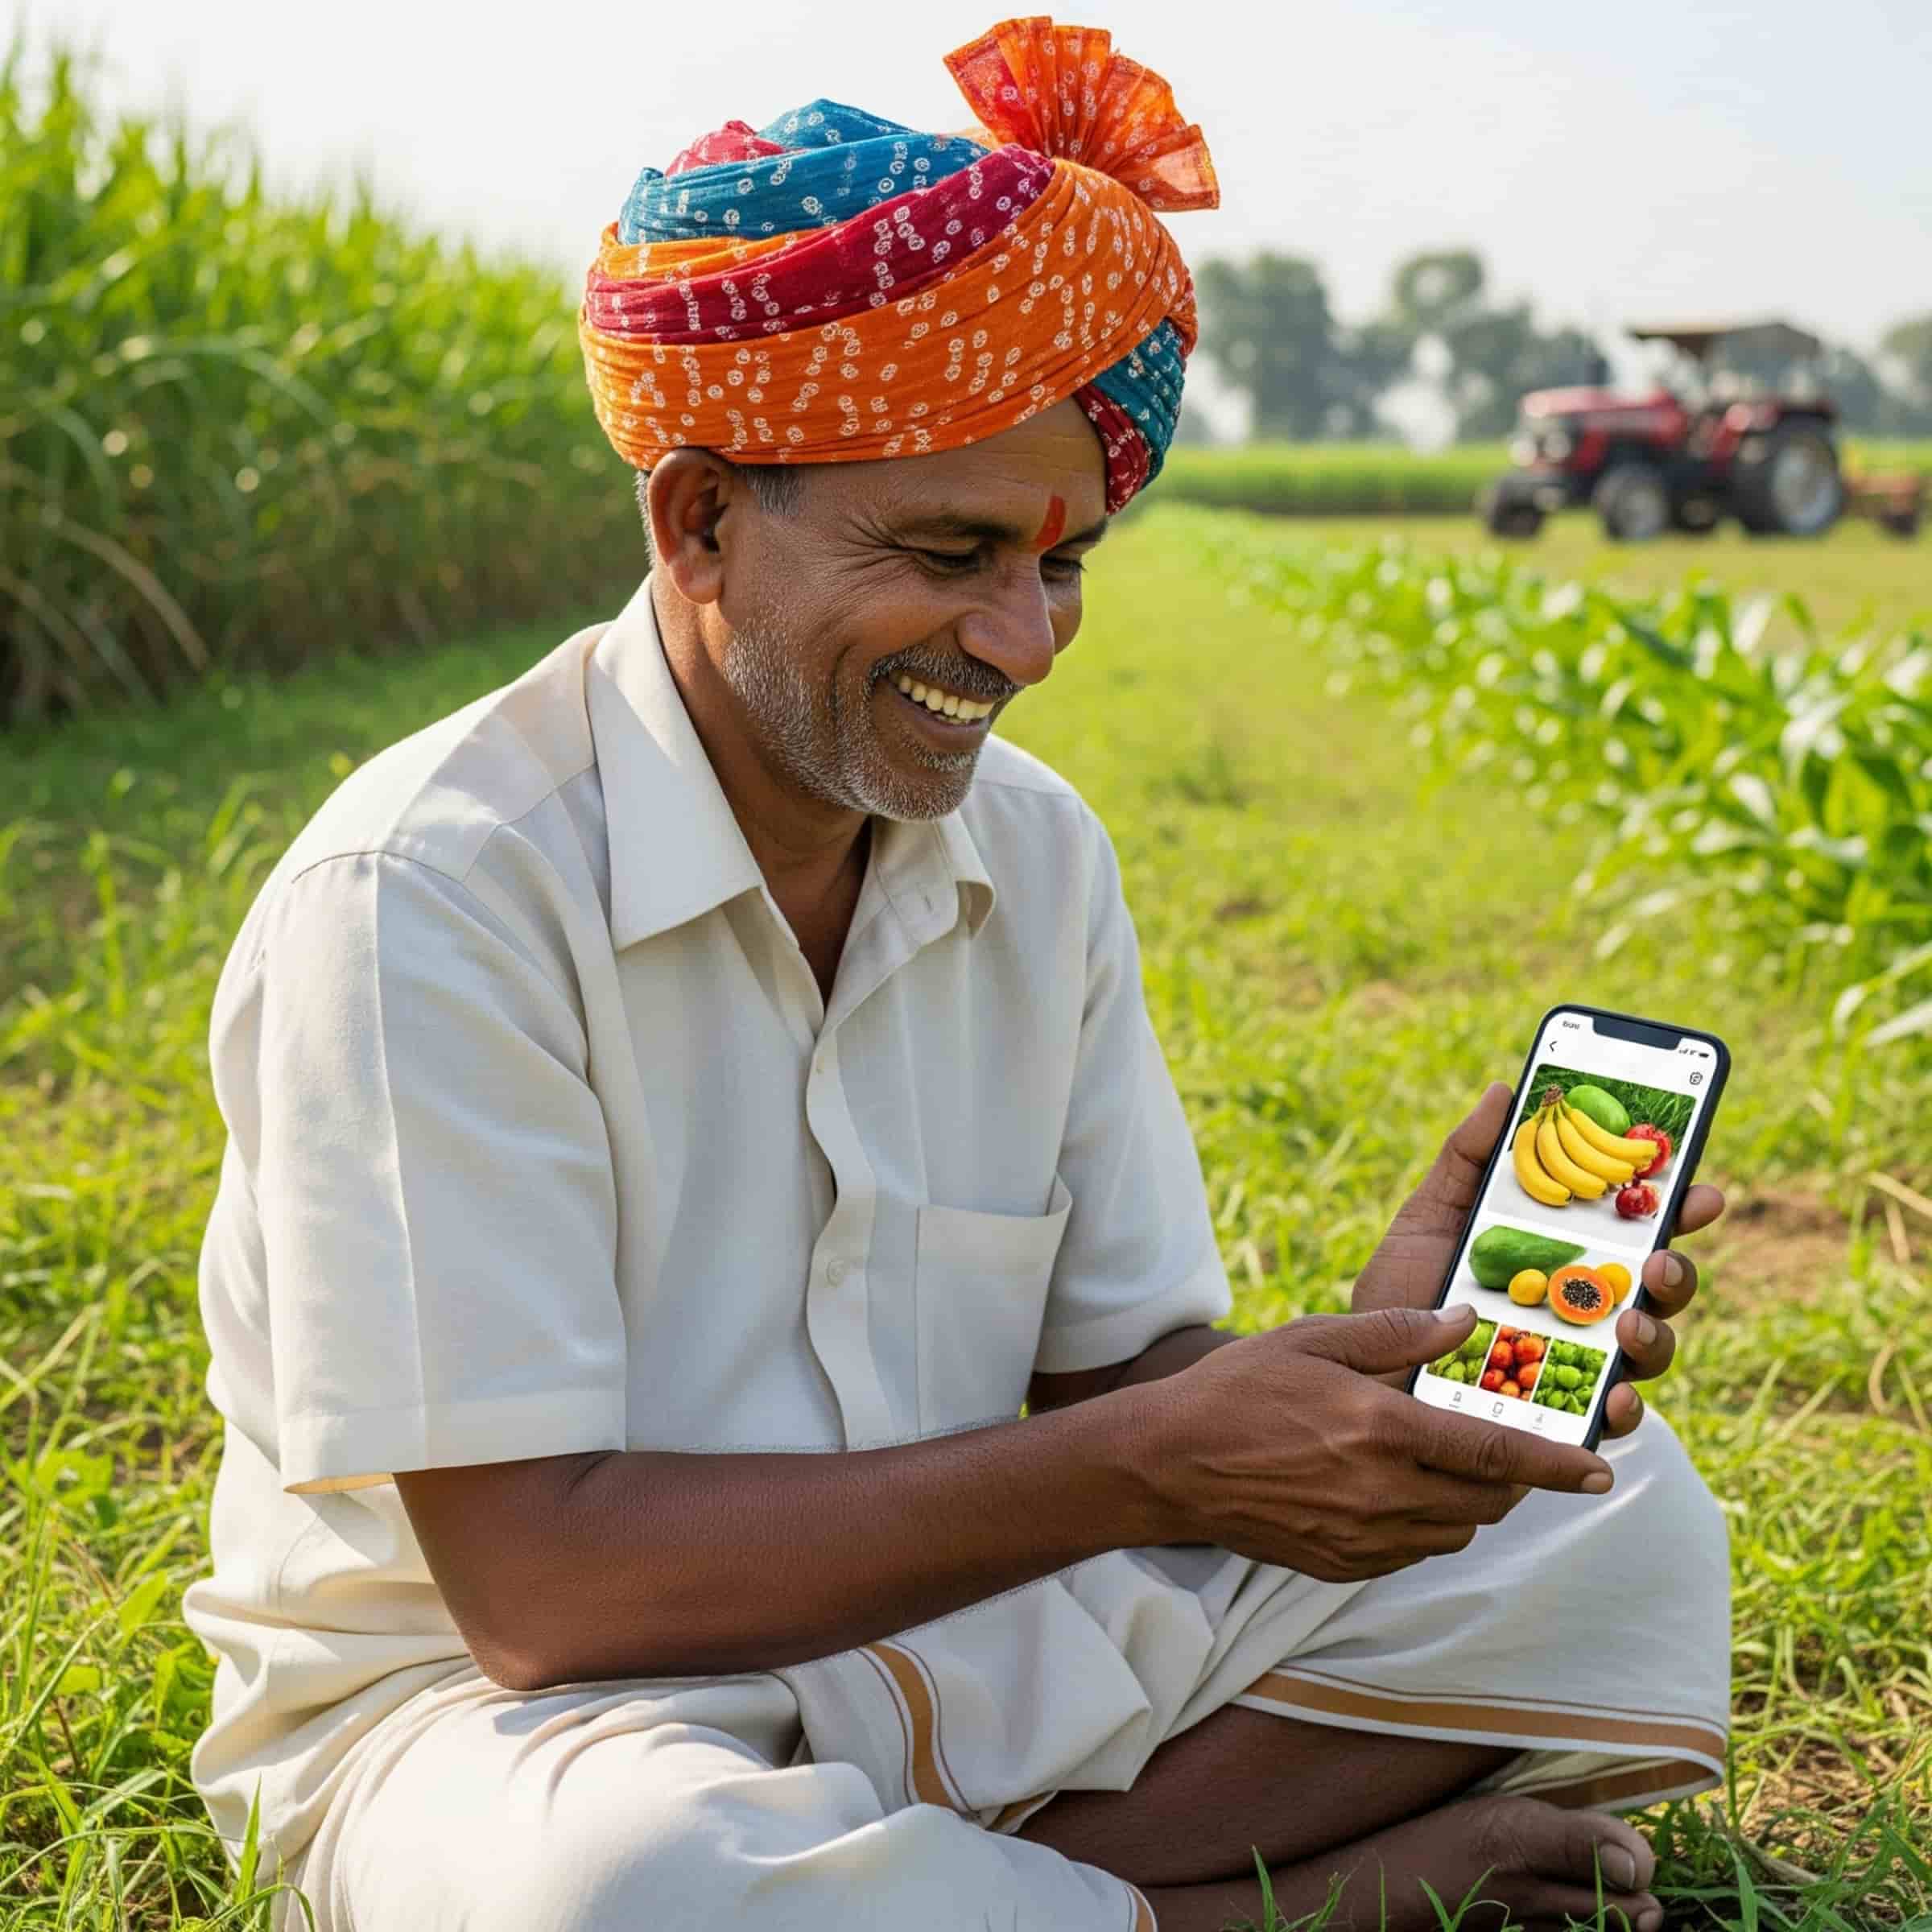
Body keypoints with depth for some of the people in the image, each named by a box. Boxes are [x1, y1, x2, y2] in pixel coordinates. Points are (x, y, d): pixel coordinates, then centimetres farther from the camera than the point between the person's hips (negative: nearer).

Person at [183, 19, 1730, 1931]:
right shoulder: (428, 902, -21)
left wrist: (1384, 1357, -21)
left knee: (1620, 1524, -3)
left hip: (949, 1655, 6)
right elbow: (534, 1584, -24)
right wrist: (1152, 1469, -28)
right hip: (497, 1707, -5)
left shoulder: (1038, 855, 0)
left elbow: (1107, 1387, 2)